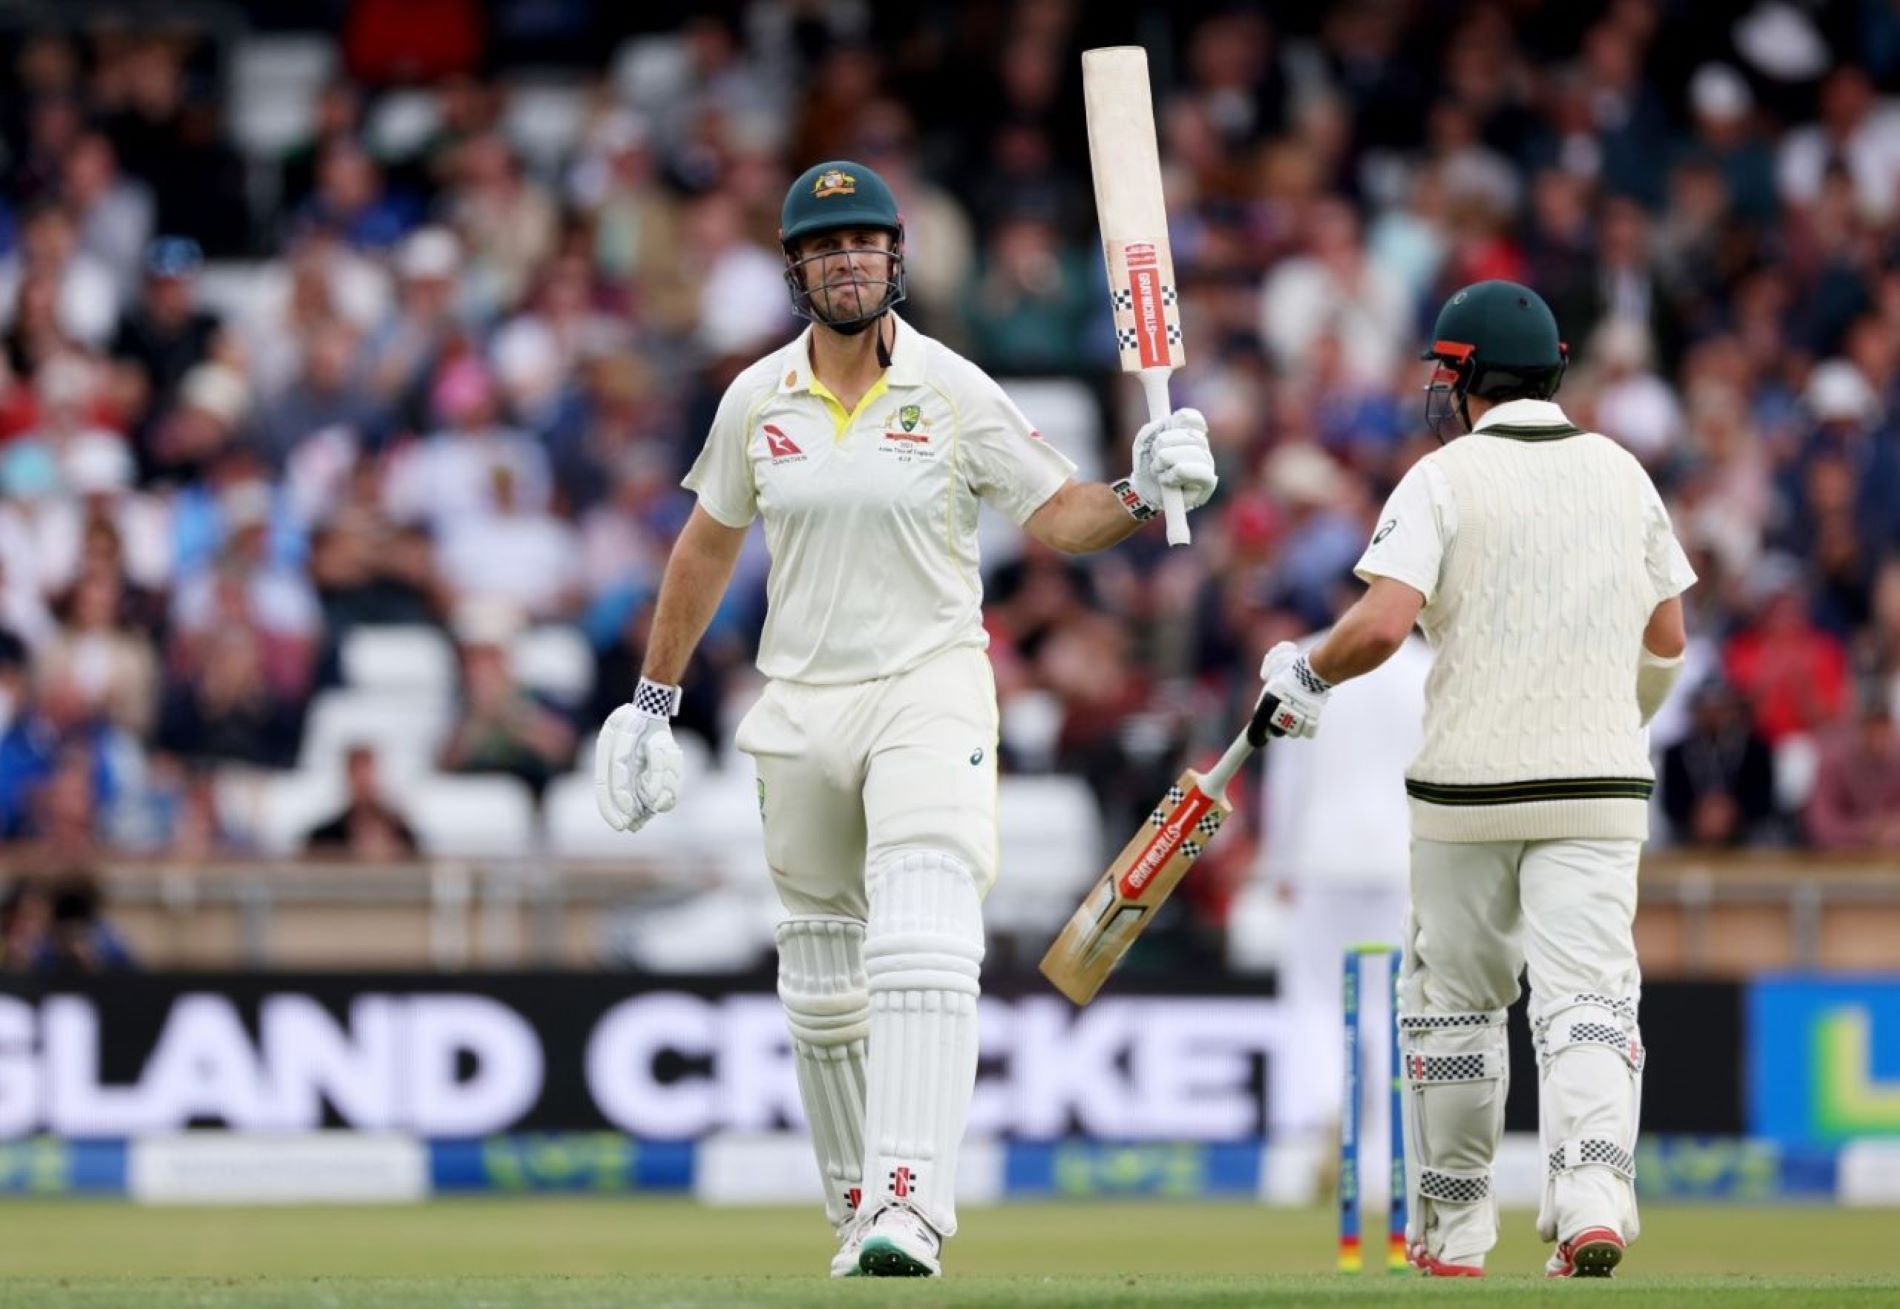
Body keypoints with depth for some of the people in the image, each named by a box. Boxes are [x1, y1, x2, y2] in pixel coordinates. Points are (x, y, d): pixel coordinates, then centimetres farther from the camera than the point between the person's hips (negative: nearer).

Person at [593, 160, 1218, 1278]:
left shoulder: (955, 392, -5)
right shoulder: (757, 400, 4)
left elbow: (1059, 515, -5)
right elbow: (709, 544, 16)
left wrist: (1147, 495, -25)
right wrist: (653, 702, 18)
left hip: (931, 692, -4)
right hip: (800, 709, 4)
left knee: (922, 954, -22)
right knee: (824, 991, 10)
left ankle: (910, 1207, -31)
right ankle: (860, 1215, 22)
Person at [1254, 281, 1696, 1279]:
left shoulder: (1444, 478, -5)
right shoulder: (1622, 473, 9)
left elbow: (1383, 623, -17)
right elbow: (1667, 639, 14)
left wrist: (1305, 674, 2)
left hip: (1470, 781, -2)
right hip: (1600, 783, 2)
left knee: (1451, 1000, 11)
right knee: (1586, 992, -3)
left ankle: (1451, 1232, 17)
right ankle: (1592, 1194, -26)